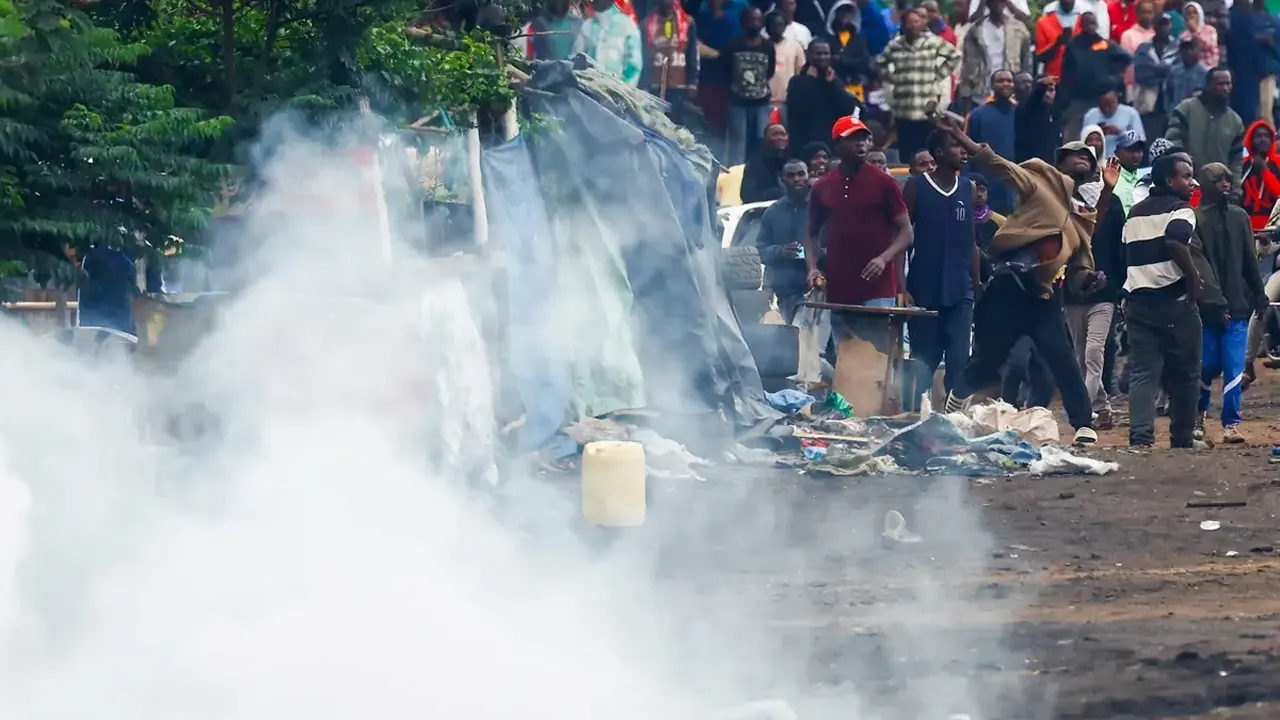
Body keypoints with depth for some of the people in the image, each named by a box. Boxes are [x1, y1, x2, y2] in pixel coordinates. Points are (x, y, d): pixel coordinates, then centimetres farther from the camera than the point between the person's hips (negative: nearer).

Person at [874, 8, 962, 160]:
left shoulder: (933, 42, 2)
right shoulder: (895, 45, 6)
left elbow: (954, 56, 12)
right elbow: (880, 63, 22)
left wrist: (939, 73, 7)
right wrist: (892, 77, 10)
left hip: (926, 106, -1)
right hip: (903, 108, 1)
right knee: (905, 150, -1)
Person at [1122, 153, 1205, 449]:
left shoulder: (1136, 213, 18)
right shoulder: (1180, 210, -6)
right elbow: (1176, 242, -24)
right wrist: (1193, 279, -16)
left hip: (1137, 300, 6)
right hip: (1173, 300, -6)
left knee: (1142, 372, -1)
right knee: (1184, 374, 8)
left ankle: (1140, 435, -16)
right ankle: (1182, 437, 14)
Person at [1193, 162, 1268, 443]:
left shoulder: (1239, 216, 8)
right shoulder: (1196, 219, -6)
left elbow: (1250, 261, 13)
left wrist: (1259, 298, 13)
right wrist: (1216, 301, -17)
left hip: (1237, 306, 3)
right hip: (1208, 308, -3)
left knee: (1234, 367, -4)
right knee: (1208, 365, 4)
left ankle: (1231, 423, 0)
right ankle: (1199, 413, 29)